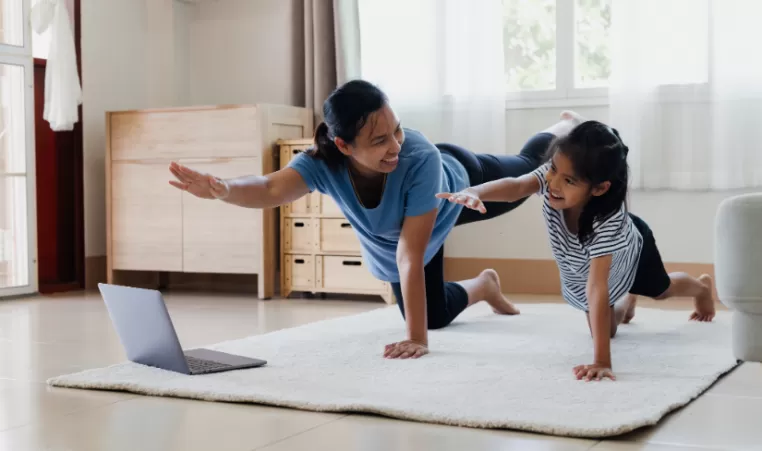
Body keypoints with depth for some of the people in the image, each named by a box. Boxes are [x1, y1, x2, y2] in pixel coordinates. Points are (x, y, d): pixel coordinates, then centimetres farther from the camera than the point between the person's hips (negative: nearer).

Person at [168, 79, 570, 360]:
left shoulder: (421, 159, -51)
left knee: (527, 170, 28)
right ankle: (483, 287, 50)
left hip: (457, 183, -3)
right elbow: (272, 189, -60)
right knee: (432, 313, 19)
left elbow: (411, 255, -50)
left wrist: (417, 339, -49)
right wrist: (223, 190, -81)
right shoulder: (323, 163, -42)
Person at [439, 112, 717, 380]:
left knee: (662, 289, 30)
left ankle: (702, 287, 66)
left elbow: (597, 288, -55)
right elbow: (515, 186, -61)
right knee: (604, 328, 17)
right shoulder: (552, 176, -41)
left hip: (630, 249, -3)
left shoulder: (608, 223, -51)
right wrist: (473, 192, -82)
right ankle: (626, 300, 52)